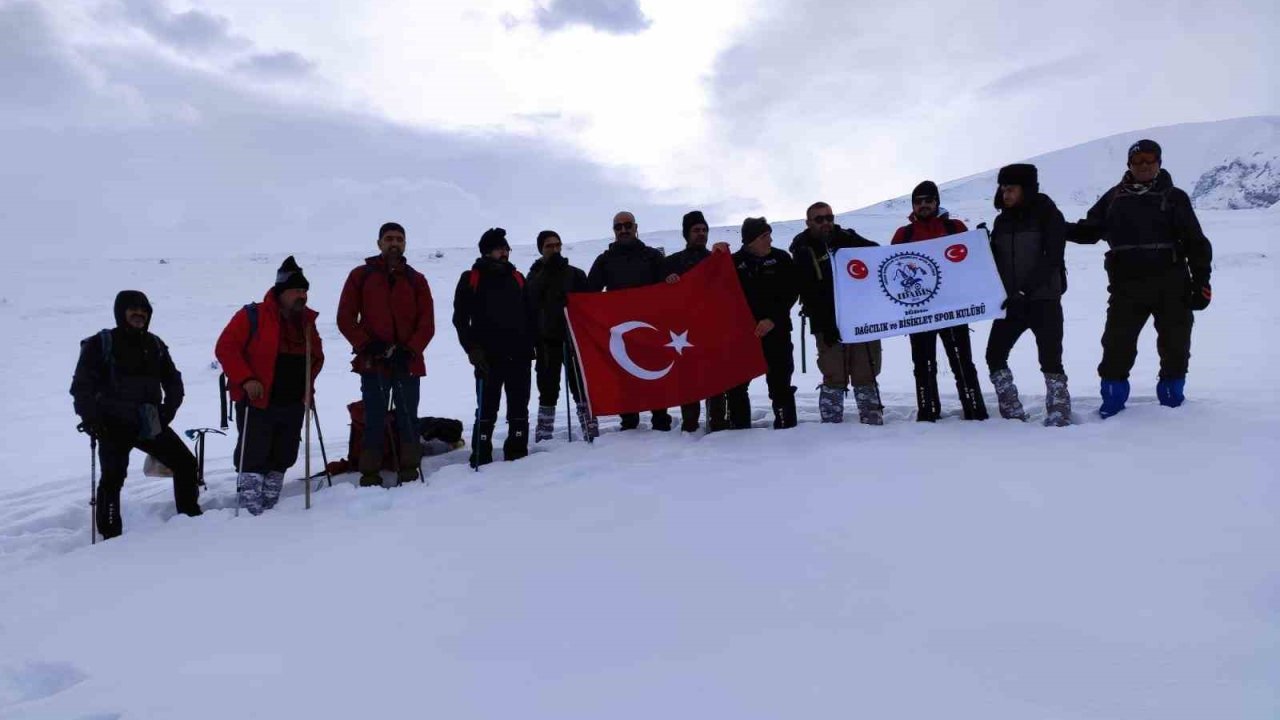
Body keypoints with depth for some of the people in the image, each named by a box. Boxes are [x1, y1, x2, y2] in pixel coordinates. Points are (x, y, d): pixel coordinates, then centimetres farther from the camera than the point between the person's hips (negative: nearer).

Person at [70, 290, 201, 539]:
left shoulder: (155, 345, 11)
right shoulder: (100, 344, -2)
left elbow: (173, 382, 17)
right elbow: (81, 386, -4)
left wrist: (167, 413, 5)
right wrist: (91, 420, -11)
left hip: (149, 424, 5)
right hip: (114, 426, -4)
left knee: (185, 463, 2)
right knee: (113, 477, -10)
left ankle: (190, 518, 16)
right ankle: (110, 535, 1)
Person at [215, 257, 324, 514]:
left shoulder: (307, 320, 11)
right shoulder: (253, 316, -7)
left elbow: (317, 356, 24)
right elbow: (225, 348, -10)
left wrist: (308, 382, 9)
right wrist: (246, 380, -18)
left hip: (293, 405, 6)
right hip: (257, 402, -6)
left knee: (282, 458, 11)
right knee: (254, 458, -6)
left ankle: (269, 510, 22)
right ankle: (250, 512, -2)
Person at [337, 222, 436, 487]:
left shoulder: (416, 280, 12)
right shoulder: (361, 276, 9)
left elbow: (427, 323, 6)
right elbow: (345, 318, 5)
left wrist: (409, 351, -9)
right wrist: (366, 345, -10)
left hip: (408, 363, 1)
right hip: (372, 363, -1)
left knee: (408, 419, 2)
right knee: (374, 421, -2)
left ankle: (409, 472, 10)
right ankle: (370, 476, 3)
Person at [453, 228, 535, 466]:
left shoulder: (517, 278, 17)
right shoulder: (471, 279, 5)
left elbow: (530, 315, 19)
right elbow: (460, 319, 1)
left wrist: (530, 344, 7)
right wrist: (473, 349, -9)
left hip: (519, 356, 4)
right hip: (489, 357, -4)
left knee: (519, 409, 5)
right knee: (487, 410, -3)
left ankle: (518, 454, 13)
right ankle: (481, 459, 2)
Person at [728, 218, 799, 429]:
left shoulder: (781, 259, 1)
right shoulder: (734, 262, 2)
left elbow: (791, 292, -2)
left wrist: (773, 319, -12)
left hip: (776, 331, -1)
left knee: (780, 382, 0)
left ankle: (786, 425, 7)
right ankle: (738, 426, 14)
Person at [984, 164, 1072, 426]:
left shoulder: (1047, 215, -4)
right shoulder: (1002, 220, 11)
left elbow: (1052, 259, -14)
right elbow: (995, 260, 13)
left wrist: (1026, 289, -24)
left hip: (1044, 299, -6)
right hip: (1012, 302, 6)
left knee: (1050, 359, -8)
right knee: (995, 355, 1)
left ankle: (1059, 415, 0)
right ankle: (1012, 413, 10)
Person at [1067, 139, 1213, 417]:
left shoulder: (1174, 197, 6)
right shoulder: (1114, 197, 10)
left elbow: (1196, 242, 5)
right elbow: (1089, 230, 12)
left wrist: (1201, 280, -2)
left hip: (1170, 286, 0)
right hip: (1126, 287, 0)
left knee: (1175, 344, 6)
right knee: (1117, 343, -2)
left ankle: (1172, 398, 22)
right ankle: (1112, 401, 9)